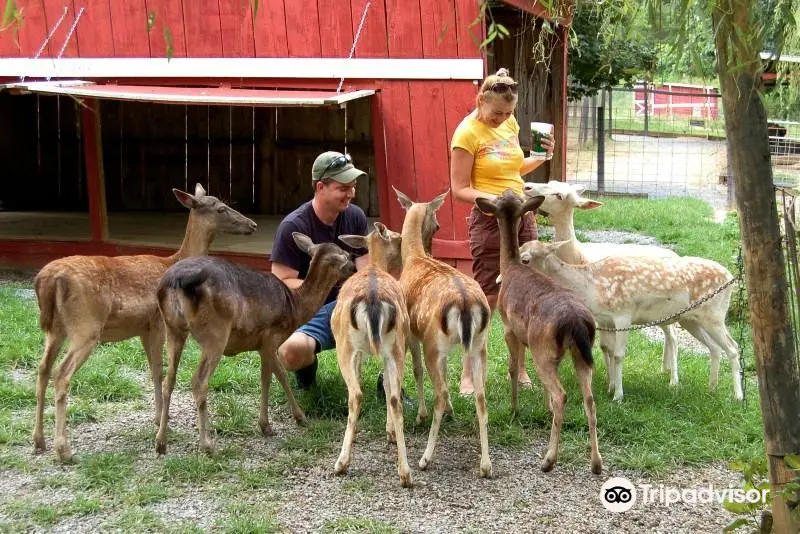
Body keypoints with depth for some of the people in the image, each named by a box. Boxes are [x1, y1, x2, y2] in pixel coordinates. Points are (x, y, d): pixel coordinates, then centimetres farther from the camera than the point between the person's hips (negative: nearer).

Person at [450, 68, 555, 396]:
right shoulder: (467, 133, -13)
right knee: (485, 299, -5)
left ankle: (519, 368, 22)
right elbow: (459, 189, -14)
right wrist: (495, 199, -28)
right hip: (490, 222, -7)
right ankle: (468, 374, 6)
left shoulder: (509, 123, 7)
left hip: (522, 218, 7)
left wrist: (541, 158, 3)